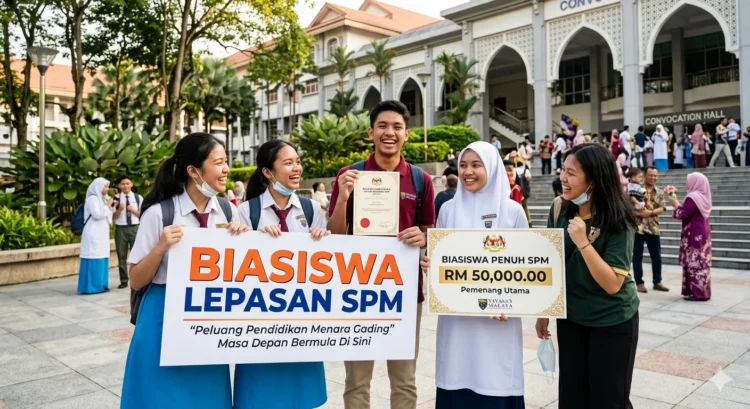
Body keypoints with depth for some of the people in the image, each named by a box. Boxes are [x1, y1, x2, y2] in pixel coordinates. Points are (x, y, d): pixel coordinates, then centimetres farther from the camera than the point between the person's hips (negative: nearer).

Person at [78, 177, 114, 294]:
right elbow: (97, 214, -21)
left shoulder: (100, 198, 17)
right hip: (94, 235, -10)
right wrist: (107, 206, -11)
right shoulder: (92, 199, -11)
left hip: (100, 234, 10)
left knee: (101, 259, 9)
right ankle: (92, 286, -7)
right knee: (94, 259, -9)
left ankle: (99, 285, 13)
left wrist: (109, 206, 7)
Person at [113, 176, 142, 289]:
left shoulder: (138, 198, 6)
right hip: (120, 228, 0)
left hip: (135, 228, 0)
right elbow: (113, 217, 1)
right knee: (122, 256, 7)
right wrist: (119, 209, -17)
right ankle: (124, 280, 16)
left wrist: (133, 210, -11)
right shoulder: (116, 198, 2)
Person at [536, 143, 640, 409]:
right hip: (570, 317, 4)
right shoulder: (559, 209, -8)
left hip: (612, 321, -4)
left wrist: (583, 243, -32)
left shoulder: (617, 220, -19)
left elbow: (612, 284, -23)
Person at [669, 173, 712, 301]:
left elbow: (683, 214, -19)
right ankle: (703, 291, 17)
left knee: (694, 262, -5)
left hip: (694, 235, -9)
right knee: (702, 262, 12)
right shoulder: (704, 197, 12)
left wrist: (676, 204, -3)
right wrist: (678, 204, 13)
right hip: (703, 233, 9)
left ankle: (696, 292, -3)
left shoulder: (693, 197, -17)